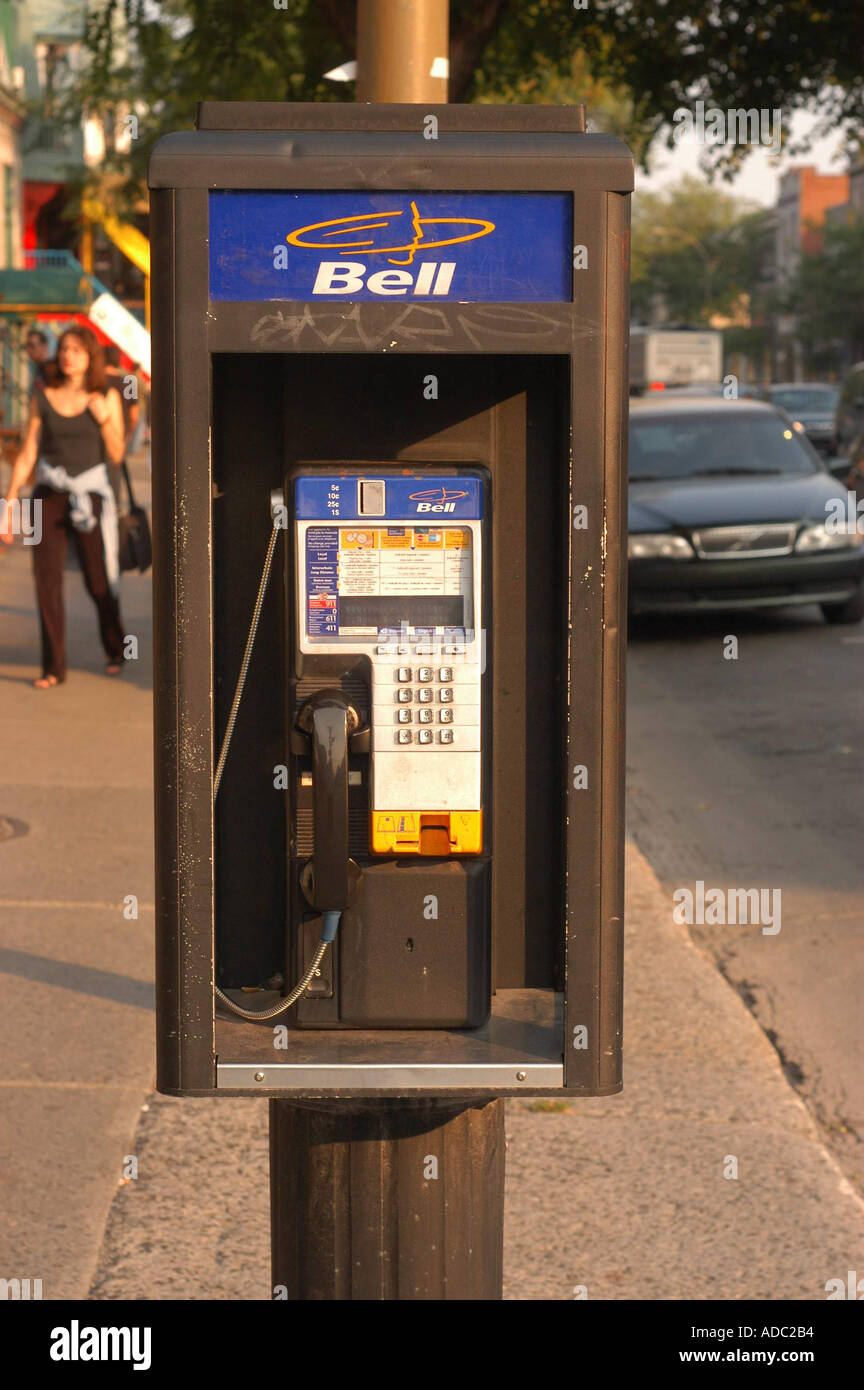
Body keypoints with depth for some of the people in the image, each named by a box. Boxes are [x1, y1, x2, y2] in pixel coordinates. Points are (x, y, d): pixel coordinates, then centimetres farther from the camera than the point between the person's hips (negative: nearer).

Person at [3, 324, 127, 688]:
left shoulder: (107, 397, 2)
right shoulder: (43, 399, 4)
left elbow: (116, 454, 1)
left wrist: (104, 419, -15)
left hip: (91, 492, -1)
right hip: (49, 494, 1)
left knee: (98, 582, 2)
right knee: (47, 579, -5)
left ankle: (115, 649, 29)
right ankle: (53, 667, 2)